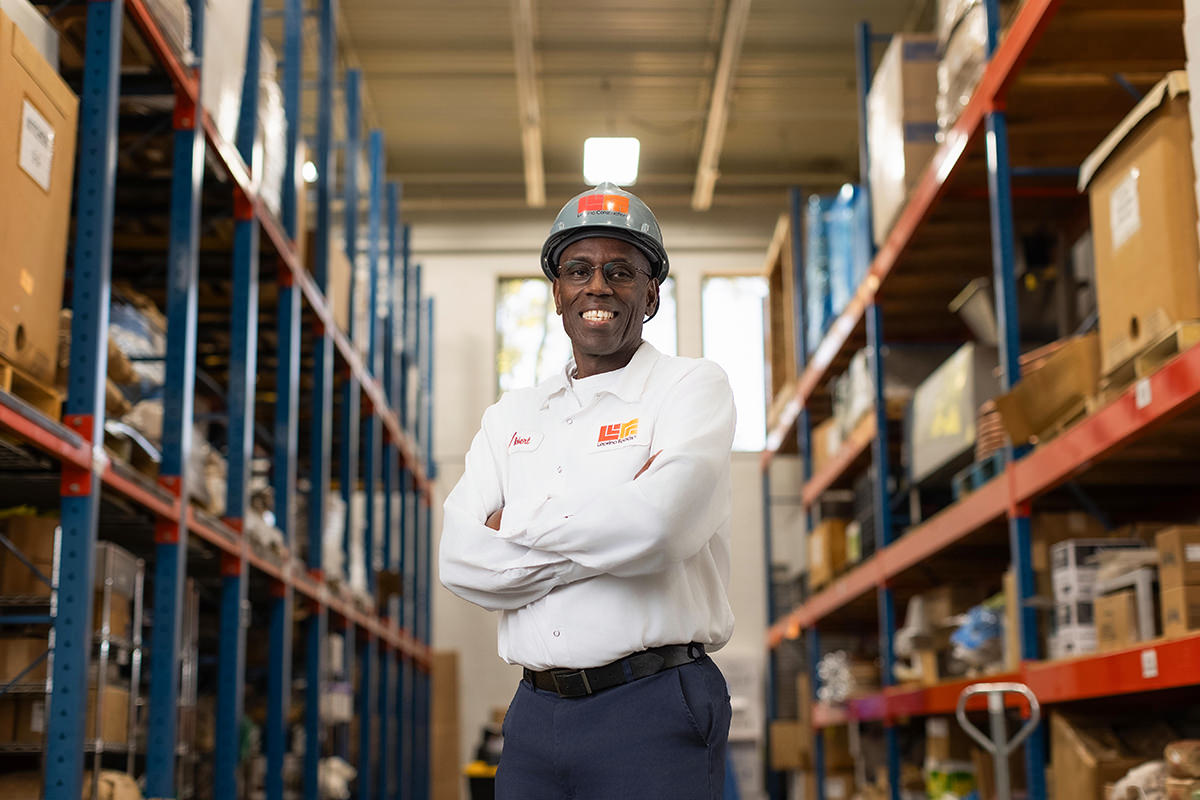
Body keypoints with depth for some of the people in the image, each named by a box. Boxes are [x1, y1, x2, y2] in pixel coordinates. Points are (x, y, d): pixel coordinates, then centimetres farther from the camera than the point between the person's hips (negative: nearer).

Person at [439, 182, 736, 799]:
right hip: (534, 714, 4)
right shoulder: (511, 417, 13)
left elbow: (654, 523, -19)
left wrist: (516, 524, -5)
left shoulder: (693, 388, 0)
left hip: (653, 711, -4)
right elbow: (461, 562, -1)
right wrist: (603, 533, -9)